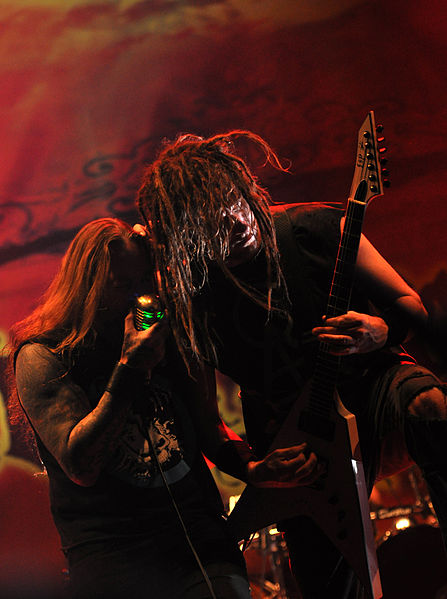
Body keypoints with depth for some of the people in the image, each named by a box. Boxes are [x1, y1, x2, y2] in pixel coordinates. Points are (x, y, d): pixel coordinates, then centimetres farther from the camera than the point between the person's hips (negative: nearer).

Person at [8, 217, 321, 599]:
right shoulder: (41, 356, -1)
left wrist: (252, 467, 3)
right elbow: (80, 467, -12)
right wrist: (129, 368, -16)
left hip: (199, 528, 3)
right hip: (110, 547, -3)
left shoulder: (167, 338, 14)